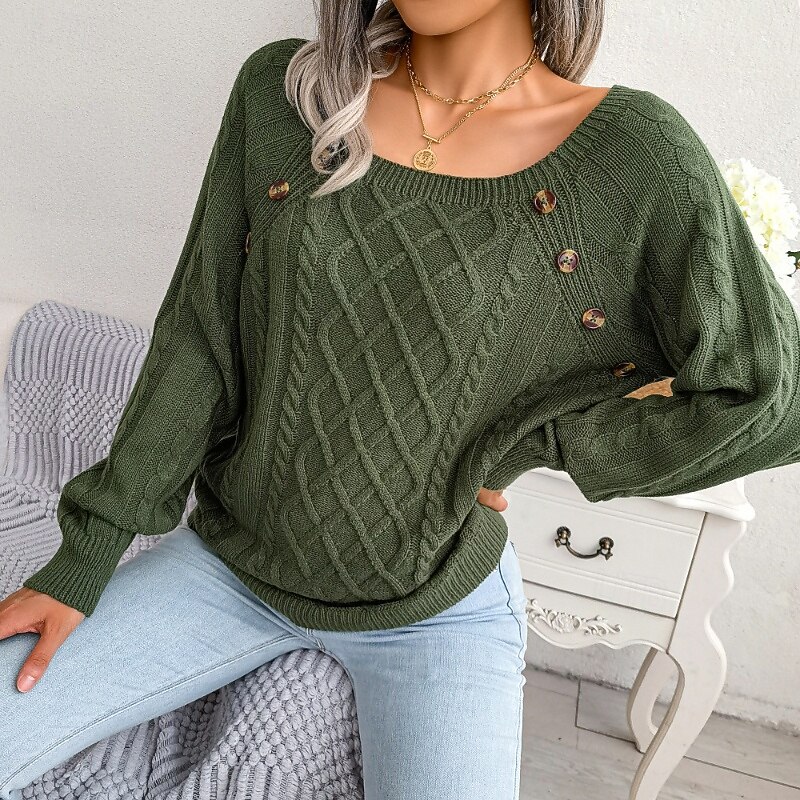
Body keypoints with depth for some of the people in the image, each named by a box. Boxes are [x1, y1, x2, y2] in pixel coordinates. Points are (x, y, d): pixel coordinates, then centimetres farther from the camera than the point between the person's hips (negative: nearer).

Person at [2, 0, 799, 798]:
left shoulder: (634, 150, -13)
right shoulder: (280, 88, -4)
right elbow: (197, 341, -4)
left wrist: (511, 449, -11)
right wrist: (83, 559, -3)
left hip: (436, 605, -1)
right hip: (231, 559, 3)